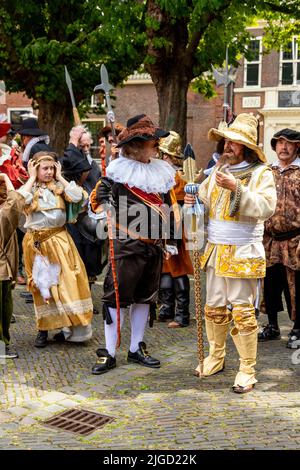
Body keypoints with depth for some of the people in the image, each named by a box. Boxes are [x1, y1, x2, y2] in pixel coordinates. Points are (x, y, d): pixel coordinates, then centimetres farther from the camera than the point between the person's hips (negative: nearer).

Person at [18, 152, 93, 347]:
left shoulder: (60, 187, 5)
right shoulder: (30, 188, 2)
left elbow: (78, 197, -14)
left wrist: (60, 177, -4)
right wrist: (32, 178, -9)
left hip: (59, 240, 1)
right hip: (37, 242, 0)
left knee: (67, 281, -4)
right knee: (42, 285, 4)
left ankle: (68, 327, 6)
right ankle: (43, 329, 14)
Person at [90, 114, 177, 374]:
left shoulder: (161, 171, 12)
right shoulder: (118, 170, -6)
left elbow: (167, 209, 17)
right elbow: (99, 197, -5)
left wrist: (170, 241, 13)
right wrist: (109, 210, -23)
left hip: (154, 245, 6)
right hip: (126, 245, -6)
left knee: (145, 296, 12)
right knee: (116, 296, -3)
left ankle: (136, 348, 24)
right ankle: (109, 353, 5)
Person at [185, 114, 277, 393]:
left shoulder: (261, 173, -6)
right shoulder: (219, 170, 13)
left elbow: (267, 207, -20)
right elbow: (205, 197, 21)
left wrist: (237, 188, -27)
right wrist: (193, 200, -1)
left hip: (242, 254, -6)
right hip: (215, 250, 6)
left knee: (242, 311, -3)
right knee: (214, 308, 15)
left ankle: (247, 370, 7)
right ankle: (216, 357, 31)